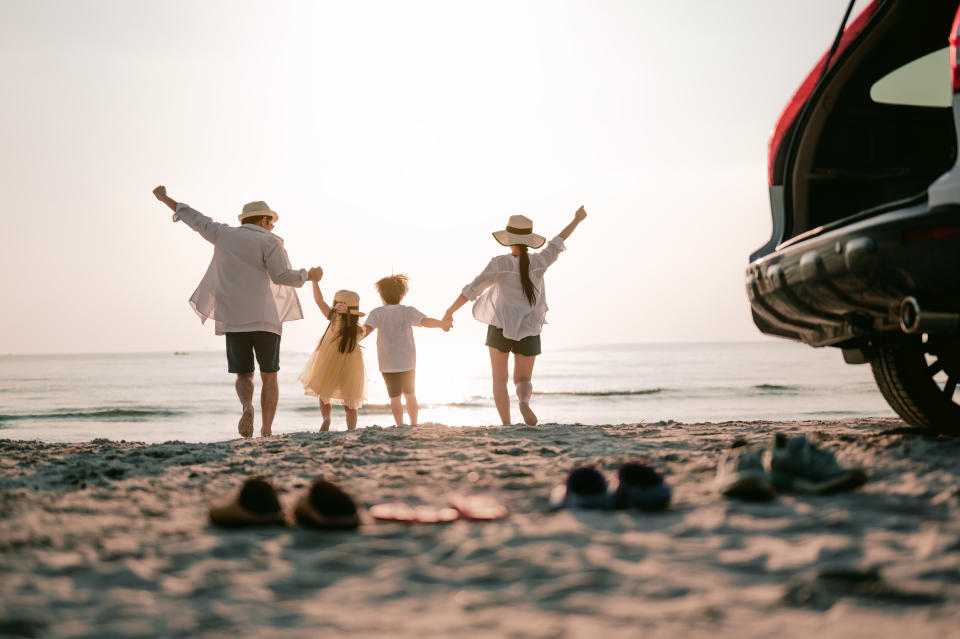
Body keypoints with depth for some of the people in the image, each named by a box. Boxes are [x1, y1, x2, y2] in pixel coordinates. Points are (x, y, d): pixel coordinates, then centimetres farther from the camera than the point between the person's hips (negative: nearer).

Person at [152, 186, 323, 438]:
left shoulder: (224, 234, 12)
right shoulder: (269, 241, 0)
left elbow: (195, 219, 22)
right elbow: (281, 276, -11)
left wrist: (166, 199, 36)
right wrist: (309, 275, 6)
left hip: (233, 320, 3)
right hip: (264, 318, -3)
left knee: (244, 375, 12)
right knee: (269, 376, 7)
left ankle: (246, 406, -21)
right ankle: (267, 431, -4)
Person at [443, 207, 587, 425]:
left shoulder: (500, 263, -14)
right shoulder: (538, 262, -7)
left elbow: (472, 290, -12)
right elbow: (558, 242, 10)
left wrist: (451, 310, 0)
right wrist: (577, 220, 27)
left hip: (500, 327, -2)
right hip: (528, 331, 2)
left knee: (499, 380, 11)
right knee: (524, 380, 13)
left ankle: (506, 425, -4)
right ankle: (524, 402, -23)